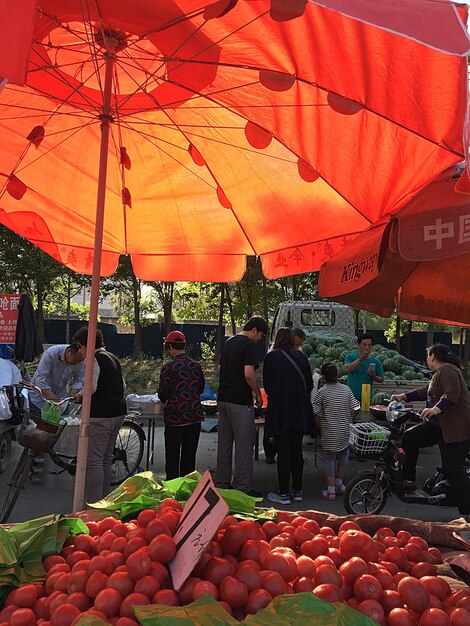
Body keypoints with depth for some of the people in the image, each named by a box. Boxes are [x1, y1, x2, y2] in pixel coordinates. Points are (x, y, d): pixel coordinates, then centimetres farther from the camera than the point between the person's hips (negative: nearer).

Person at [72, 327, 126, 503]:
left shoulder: (95, 359, -10)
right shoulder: (112, 358, 18)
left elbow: (91, 388, -20)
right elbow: (122, 386, 22)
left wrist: (80, 395, -2)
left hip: (101, 414, -10)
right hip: (118, 411, 10)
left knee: (93, 461, -5)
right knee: (106, 459, 17)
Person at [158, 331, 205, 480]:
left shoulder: (168, 368, -14)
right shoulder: (196, 366, 2)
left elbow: (162, 394, -11)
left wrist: (165, 399, 11)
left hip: (175, 418, -5)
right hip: (195, 417, 5)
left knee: (172, 457, 6)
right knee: (189, 456, 14)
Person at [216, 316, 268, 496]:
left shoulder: (229, 342, 15)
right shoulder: (249, 345, -12)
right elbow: (249, 374, -21)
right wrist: (258, 393, -7)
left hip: (223, 398, 9)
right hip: (240, 401, -8)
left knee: (224, 443, 13)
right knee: (244, 444, 0)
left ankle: (222, 483, 20)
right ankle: (242, 487, 4)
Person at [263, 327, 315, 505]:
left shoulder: (271, 357, -5)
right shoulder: (302, 357, 3)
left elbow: (267, 385, 2)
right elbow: (309, 385, 8)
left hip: (280, 411, -4)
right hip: (300, 411, 4)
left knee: (283, 452, 2)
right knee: (297, 450, 13)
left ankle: (283, 493, 6)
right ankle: (297, 491, 19)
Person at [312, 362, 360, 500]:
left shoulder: (321, 392, -10)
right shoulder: (346, 389, 0)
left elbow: (317, 414, -8)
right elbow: (352, 411, 2)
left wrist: (320, 427, 9)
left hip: (329, 433, -3)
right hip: (344, 431, 3)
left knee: (329, 459, 5)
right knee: (343, 455, 22)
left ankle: (331, 491, 5)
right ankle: (339, 484, 29)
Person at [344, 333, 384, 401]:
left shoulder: (376, 361, 3)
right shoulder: (350, 356, 1)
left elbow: (381, 379, 8)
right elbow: (346, 369, -17)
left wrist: (374, 376, -13)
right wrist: (360, 359, -20)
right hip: (351, 395, -1)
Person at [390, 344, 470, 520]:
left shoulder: (447, 370, -13)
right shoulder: (440, 373, 20)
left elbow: (452, 394, -28)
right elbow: (426, 391, 28)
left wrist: (436, 408, -40)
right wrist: (404, 396, 25)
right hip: (439, 426, 11)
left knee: (453, 470, -11)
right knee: (409, 437, 7)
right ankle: (408, 480, 14)